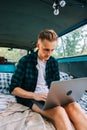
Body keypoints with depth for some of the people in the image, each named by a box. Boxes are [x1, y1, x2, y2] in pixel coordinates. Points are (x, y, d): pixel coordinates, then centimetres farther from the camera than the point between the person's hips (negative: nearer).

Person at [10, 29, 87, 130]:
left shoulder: (53, 62, 8)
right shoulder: (25, 61, -6)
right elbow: (13, 89, -7)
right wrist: (35, 95, -21)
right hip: (31, 98, -4)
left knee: (73, 106, -27)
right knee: (59, 111, -34)